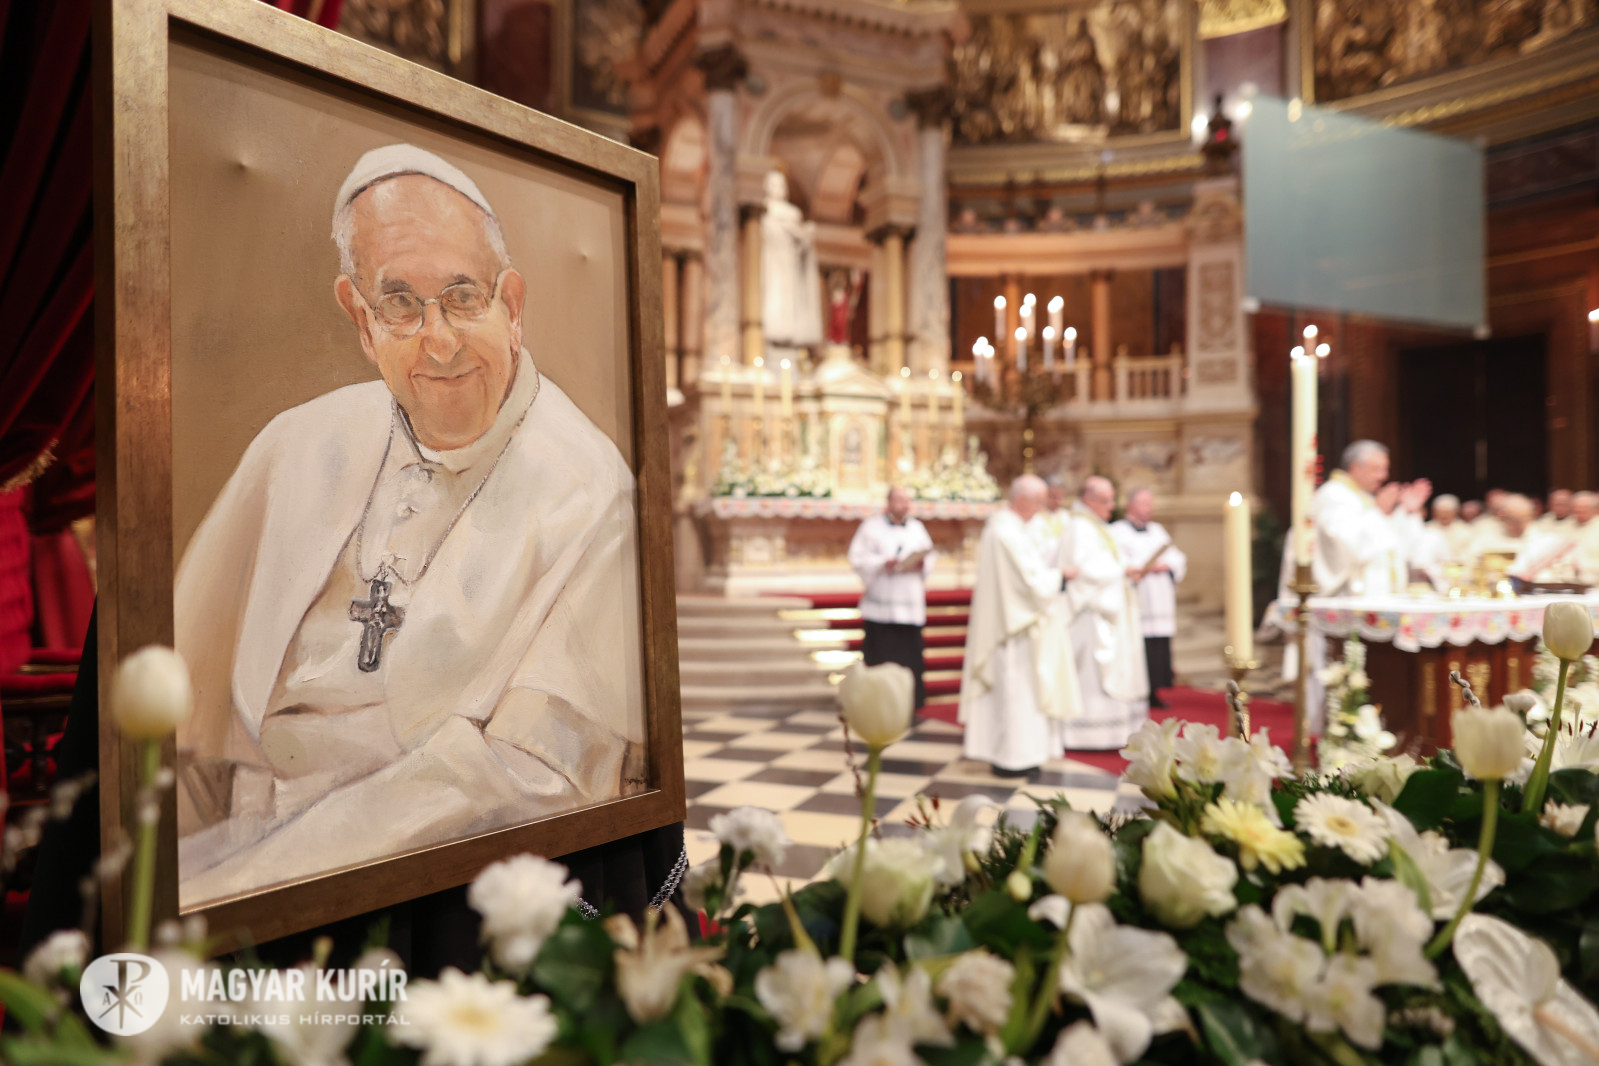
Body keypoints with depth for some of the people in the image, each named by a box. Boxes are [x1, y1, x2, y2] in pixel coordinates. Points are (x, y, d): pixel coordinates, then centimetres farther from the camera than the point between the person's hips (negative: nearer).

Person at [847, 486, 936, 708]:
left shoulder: (917, 528, 15)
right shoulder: (872, 526, 2)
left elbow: (931, 557, 14)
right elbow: (858, 558, -4)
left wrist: (921, 564, -8)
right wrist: (883, 564, -17)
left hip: (911, 605, 4)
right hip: (881, 604, -4)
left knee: (910, 655, 2)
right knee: (881, 656, -5)